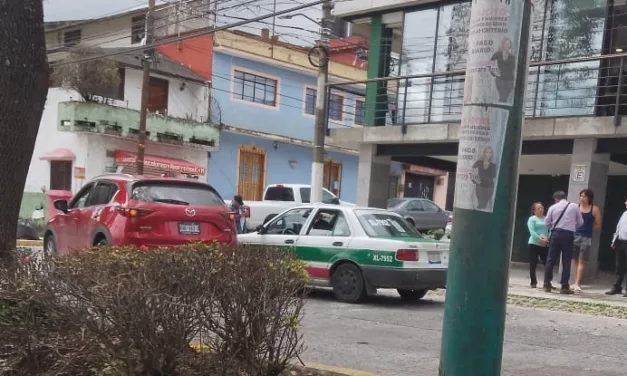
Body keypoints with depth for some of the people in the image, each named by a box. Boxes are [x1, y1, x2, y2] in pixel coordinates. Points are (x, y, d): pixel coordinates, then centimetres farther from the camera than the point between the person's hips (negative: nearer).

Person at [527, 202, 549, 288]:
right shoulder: (532, 219, 3)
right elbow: (532, 231, -9)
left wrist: (548, 238, -16)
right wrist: (539, 239, -22)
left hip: (545, 245, 2)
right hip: (534, 244, -2)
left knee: (547, 263, -2)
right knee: (533, 264, 0)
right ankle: (533, 282, 9)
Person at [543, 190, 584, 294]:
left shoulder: (553, 207, 6)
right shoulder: (574, 206, 4)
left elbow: (547, 223, 7)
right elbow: (580, 222, 9)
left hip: (556, 233, 1)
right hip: (568, 235, -1)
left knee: (551, 259, 7)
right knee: (566, 261, 3)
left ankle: (547, 284, 9)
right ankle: (564, 287, 2)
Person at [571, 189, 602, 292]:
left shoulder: (595, 209, 1)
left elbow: (598, 225, 4)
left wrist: (587, 230, 3)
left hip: (586, 238, -2)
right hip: (574, 236, 2)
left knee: (581, 261, -5)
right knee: (575, 260, 6)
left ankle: (577, 284, -10)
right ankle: (577, 283, 14)